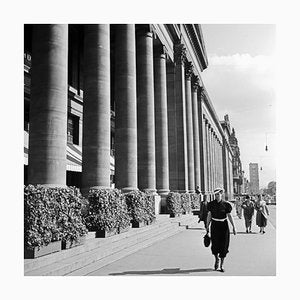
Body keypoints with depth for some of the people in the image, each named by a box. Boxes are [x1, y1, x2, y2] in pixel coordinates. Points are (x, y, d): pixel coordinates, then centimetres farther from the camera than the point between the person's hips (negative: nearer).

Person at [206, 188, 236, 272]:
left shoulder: (226, 204, -4)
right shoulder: (211, 204, 0)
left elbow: (229, 216, -4)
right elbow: (209, 215, 6)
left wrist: (233, 227, -10)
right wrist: (207, 226, 6)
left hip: (223, 225, -1)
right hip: (214, 225, 1)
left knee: (223, 246, 2)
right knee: (215, 244, -3)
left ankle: (222, 265, 16)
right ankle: (217, 259, 27)